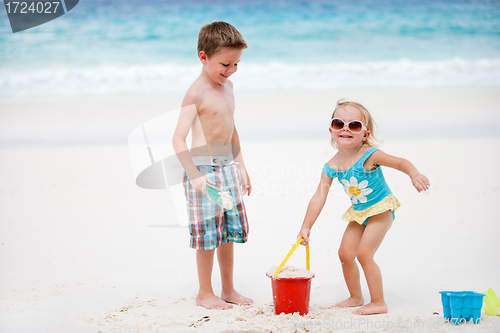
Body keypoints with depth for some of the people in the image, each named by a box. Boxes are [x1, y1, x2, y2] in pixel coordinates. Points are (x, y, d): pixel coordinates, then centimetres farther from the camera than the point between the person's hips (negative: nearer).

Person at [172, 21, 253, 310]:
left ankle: (229, 289, 24)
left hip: (228, 166, 8)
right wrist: (195, 175, -29)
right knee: (208, 234, -2)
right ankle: (205, 292, 11)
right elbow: (178, 139, -21)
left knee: (230, 231, 13)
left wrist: (241, 166, 23)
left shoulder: (227, 86, 10)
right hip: (204, 169, -8)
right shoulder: (196, 93, -15)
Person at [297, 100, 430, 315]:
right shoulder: (332, 166, -10)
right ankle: (356, 297, 27)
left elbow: (401, 163, -23)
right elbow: (319, 197, -9)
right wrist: (306, 227, -13)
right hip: (358, 213, 6)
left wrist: (414, 175, -45)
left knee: (364, 253, -15)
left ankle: (378, 302, -3)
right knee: (345, 253, 5)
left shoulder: (369, 156, -25)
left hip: (381, 209, -6)